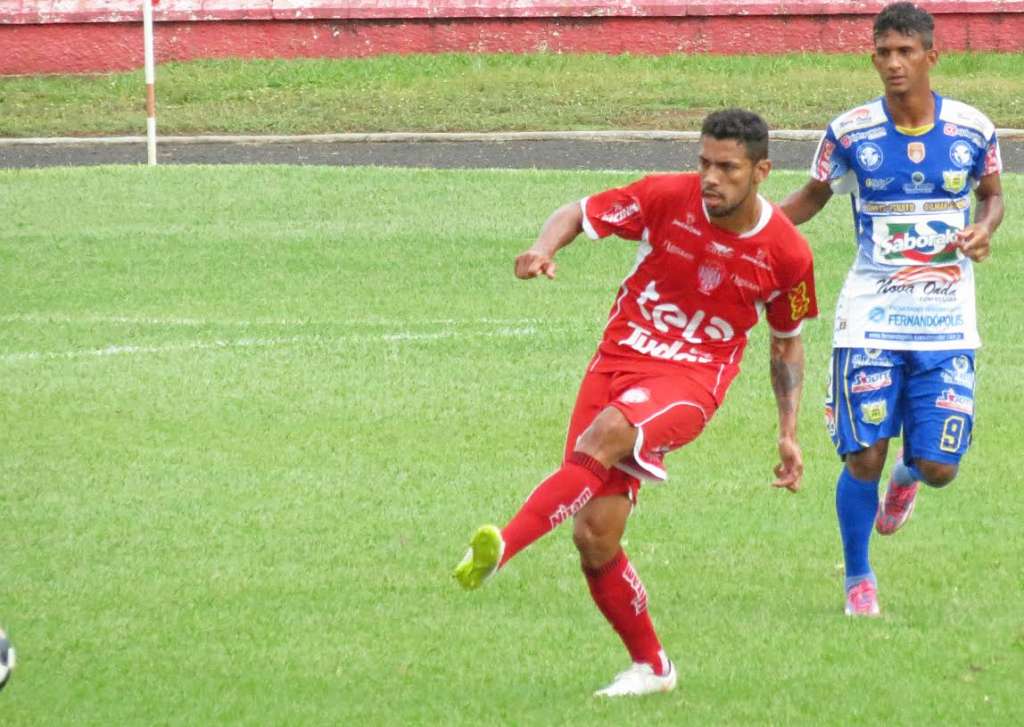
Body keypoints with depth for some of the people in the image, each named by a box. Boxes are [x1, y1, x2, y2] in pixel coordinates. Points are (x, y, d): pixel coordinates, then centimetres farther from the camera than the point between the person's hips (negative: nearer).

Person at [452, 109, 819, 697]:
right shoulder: (667, 197, -5)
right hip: (619, 359, 3)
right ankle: (651, 666, 15)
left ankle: (502, 547, -47)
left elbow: (787, 340, 13)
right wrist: (544, 249, -21)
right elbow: (578, 213, 3)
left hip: (692, 379, -3)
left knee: (606, 434, -37)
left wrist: (789, 435, 10)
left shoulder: (787, 252, -3)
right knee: (595, 537, -6)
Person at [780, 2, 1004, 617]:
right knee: (864, 460, -5)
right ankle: (859, 577, 19)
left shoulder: (972, 129, -3)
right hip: (871, 319, -1)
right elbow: (814, 196, 11)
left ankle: (907, 475, 35)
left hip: (946, 325, 1)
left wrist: (984, 230, -7)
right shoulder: (850, 132, -4)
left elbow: (993, 194, 15)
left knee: (939, 467, -4)